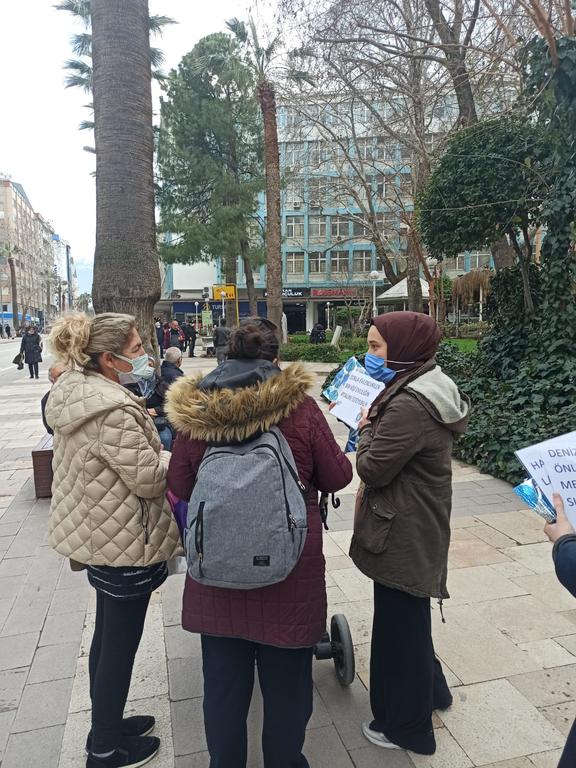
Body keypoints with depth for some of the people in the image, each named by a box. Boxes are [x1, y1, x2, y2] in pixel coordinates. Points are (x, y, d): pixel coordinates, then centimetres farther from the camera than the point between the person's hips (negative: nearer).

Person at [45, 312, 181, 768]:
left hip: (99, 534, 10)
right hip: (124, 543, -10)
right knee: (120, 645, 8)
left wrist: (144, 427, 7)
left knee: (107, 636, 24)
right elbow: (148, 478, -23)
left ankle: (107, 724, 43)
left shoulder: (76, 392, 4)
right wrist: (173, 456, -6)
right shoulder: (114, 412, -28)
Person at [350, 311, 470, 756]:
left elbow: (372, 468, -22)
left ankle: (405, 727, 30)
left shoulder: (409, 406, -28)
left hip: (404, 535, -10)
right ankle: (430, 691, 48)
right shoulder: (424, 390, 5)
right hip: (417, 528, 10)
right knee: (408, 617, 27)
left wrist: (367, 427, -9)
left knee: (398, 623, 9)